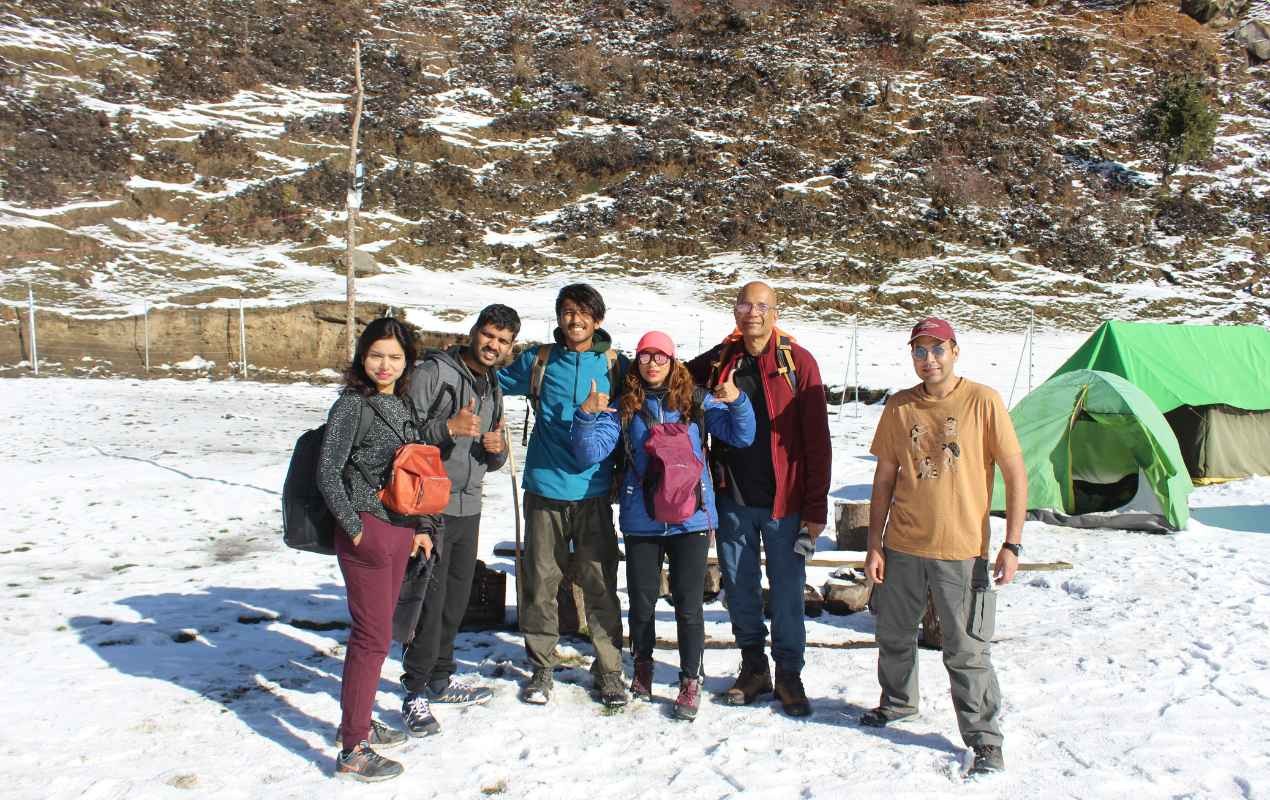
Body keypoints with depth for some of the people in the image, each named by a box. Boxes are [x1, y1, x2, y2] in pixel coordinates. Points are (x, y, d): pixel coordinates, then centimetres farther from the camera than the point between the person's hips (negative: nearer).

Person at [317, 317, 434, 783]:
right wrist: (354, 526, -13)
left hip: (399, 530, 7)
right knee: (373, 638, -4)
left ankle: (357, 723, 30)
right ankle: (352, 752, 5)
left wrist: (421, 527, 14)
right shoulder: (352, 405, -11)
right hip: (366, 533, -7)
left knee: (376, 633, 16)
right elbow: (327, 472, -13)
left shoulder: (404, 405, 10)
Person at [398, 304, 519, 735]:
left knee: (456, 600, 15)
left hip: (468, 508, 8)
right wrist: (447, 428, -31)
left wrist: (497, 448, -2)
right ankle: (415, 693, 7)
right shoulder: (433, 372, -9)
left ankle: (439, 679, 30)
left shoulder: (493, 389, 15)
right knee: (428, 601, -5)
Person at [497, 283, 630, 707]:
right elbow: (495, 382, 16)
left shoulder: (614, 365, 5)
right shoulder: (538, 361, 6)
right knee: (540, 582, 7)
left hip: (593, 489, -1)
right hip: (545, 486, 1)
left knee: (600, 584, 2)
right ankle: (541, 668, 21)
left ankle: (609, 670, 16)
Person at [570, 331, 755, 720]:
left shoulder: (696, 402, 1)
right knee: (642, 600, 13)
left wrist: (737, 402, -18)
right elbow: (589, 452, -4)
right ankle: (642, 665, 36)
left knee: (688, 604, 3)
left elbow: (742, 436, 0)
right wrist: (586, 416, -22)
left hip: (690, 518, -1)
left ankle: (690, 681, 18)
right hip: (641, 521, 1)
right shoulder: (624, 407, 2)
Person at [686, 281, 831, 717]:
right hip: (733, 500, 3)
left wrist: (815, 509, -10)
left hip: (783, 500, -3)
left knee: (787, 591, 5)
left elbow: (817, 440, -7)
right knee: (739, 588, 12)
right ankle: (753, 665, 30)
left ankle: (789, 673, 22)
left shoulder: (797, 362, -5)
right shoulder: (717, 361, 4)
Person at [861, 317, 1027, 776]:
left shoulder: (983, 402, -7)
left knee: (966, 652, 1)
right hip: (902, 548, 4)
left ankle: (984, 737, 17)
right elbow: (884, 479, 7)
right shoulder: (899, 407, 3)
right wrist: (874, 544, 4)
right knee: (894, 636, 18)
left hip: (962, 552, -4)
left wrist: (1012, 544, -10)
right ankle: (898, 703, 42)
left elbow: (1016, 475, -5)